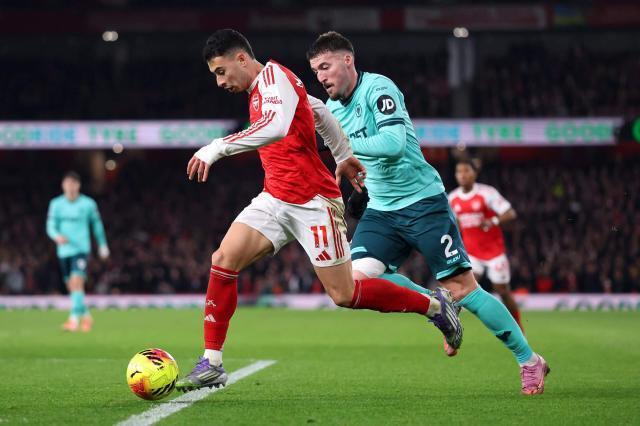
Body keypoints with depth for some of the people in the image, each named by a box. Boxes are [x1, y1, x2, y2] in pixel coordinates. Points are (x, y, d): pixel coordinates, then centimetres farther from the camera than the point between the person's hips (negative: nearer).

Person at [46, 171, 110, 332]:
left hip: (81, 248, -3)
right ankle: (86, 316, 28)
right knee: (71, 287, 10)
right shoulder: (56, 204, 3)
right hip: (64, 250, 3)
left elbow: (97, 224, 13)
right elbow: (51, 226, -2)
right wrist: (57, 236, -25)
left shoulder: (88, 204, 0)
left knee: (77, 282, -20)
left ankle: (74, 319, -24)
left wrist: (102, 245, 20)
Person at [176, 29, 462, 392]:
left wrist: (215, 148, -34)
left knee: (345, 295, -4)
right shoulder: (261, 90, 15)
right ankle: (211, 365, -6)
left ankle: (434, 306, 17)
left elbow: (276, 127, -33)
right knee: (223, 260, -9)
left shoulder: (274, 76, -13)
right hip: (276, 199, 9)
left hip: (313, 203, -9)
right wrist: (344, 157, 37)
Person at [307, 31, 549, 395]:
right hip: (381, 211, 7)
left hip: (423, 203, -7)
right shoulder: (333, 108, 9)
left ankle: (530, 361, 6)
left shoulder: (378, 89, -16)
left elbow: (394, 143, -31)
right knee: (358, 276, -17)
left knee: (462, 287, -7)